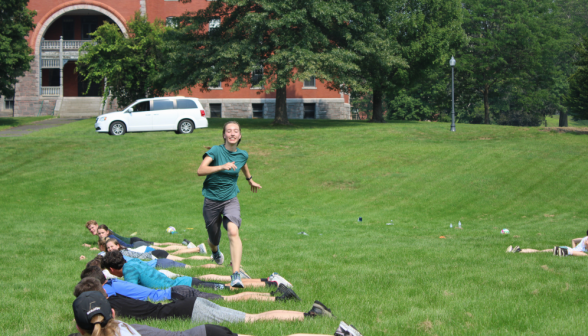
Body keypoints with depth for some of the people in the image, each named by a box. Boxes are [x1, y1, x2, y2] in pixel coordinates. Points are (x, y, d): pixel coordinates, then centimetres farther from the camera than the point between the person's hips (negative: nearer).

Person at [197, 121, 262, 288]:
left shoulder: (242, 155, 1)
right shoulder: (216, 151, -12)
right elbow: (200, 170, -26)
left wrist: (251, 180, 43)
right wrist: (222, 167, -37)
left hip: (230, 199, 1)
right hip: (211, 200, -1)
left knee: (233, 232, -26)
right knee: (214, 239, 14)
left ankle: (236, 275, -33)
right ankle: (215, 251, 55)